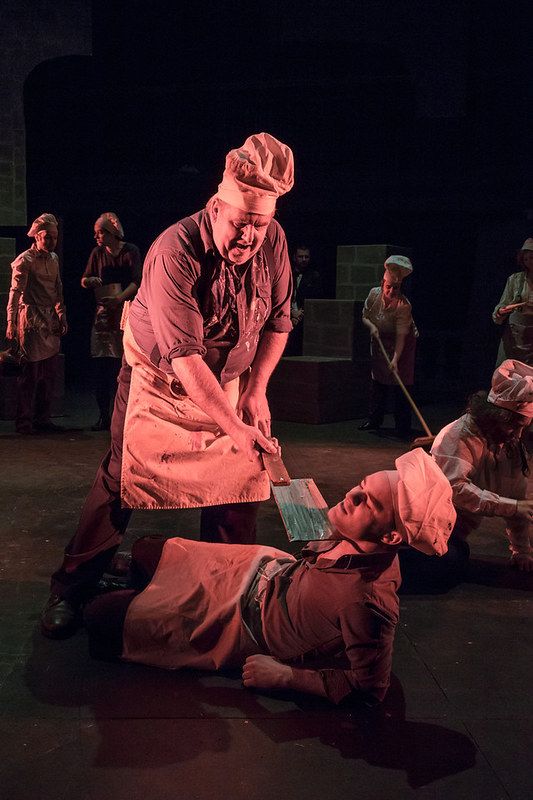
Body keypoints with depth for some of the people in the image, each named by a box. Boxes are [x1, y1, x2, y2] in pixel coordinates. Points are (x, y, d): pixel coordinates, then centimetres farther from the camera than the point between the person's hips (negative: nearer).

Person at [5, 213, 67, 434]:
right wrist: (11, 324, -18)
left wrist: (62, 317, 17)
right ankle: (24, 422, 3)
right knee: (30, 373, -5)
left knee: (49, 373, 9)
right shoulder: (25, 260, -9)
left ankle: (42, 419, 19)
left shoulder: (54, 258, 14)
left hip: (50, 321, 7)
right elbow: (15, 293, -12)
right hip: (31, 321, -7)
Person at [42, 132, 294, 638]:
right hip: (159, 380, -5)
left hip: (228, 383, 5)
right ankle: (70, 590, 12)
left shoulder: (273, 242, -11)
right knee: (120, 482, -5)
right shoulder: (175, 251, -29)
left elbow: (278, 321, 2)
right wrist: (234, 427, -35)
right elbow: (185, 356, -33)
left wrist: (256, 391, -6)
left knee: (237, 483, 2)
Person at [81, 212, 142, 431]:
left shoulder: (130, 251, -1)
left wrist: (119, 298, -26)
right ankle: (104, 415, 5)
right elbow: (84, 280, 15)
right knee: (100, 366, -1)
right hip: (102, 314, 4)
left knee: (122, 365, -7)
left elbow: (137, 281, -9)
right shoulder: (97, 253, 12)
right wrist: (90, 281, -10)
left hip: (125, 312, -4)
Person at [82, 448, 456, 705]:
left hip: (246, 627, -7)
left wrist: (285, 675, -23)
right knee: (146, 551, 20)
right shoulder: (359, 543, -18)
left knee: (103, 614, -1)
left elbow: (371, 686, -27)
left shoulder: (367, 600, -40)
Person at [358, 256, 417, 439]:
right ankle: (375, 420, 22)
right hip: (379, 342, 5)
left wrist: (395, 359, -39)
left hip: (401, 345, -5)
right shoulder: (374, 294, -13)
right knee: (377, 382, 10)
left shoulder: (403, 305, -29)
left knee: (400, 385, -8)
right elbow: (364, 316, 2)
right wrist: (371, 327, -19)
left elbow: (401, 336, -31)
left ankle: (403, 428, -3)